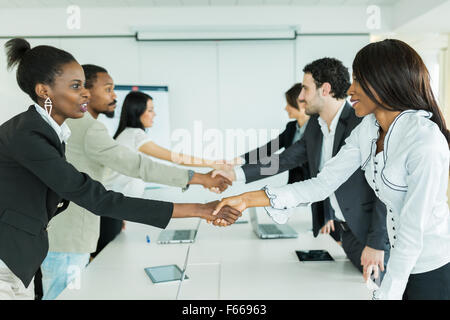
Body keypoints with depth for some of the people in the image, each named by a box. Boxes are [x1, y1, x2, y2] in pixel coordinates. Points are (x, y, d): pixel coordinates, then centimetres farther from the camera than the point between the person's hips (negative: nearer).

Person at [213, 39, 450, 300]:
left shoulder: (426, 141, -26)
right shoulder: (368, 129, -2)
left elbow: (413, 231, -25)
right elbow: (323, 184, -5)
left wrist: (385, 294, -21)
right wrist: (248, 199, -11)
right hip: (402, 260, 7)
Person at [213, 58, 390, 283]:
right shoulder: (315, 125, 5)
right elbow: (285, 159, 7)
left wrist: (376, 243, -19)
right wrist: (235, 174, 0)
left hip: (368, 231, -7)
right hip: (343, 230, 7)